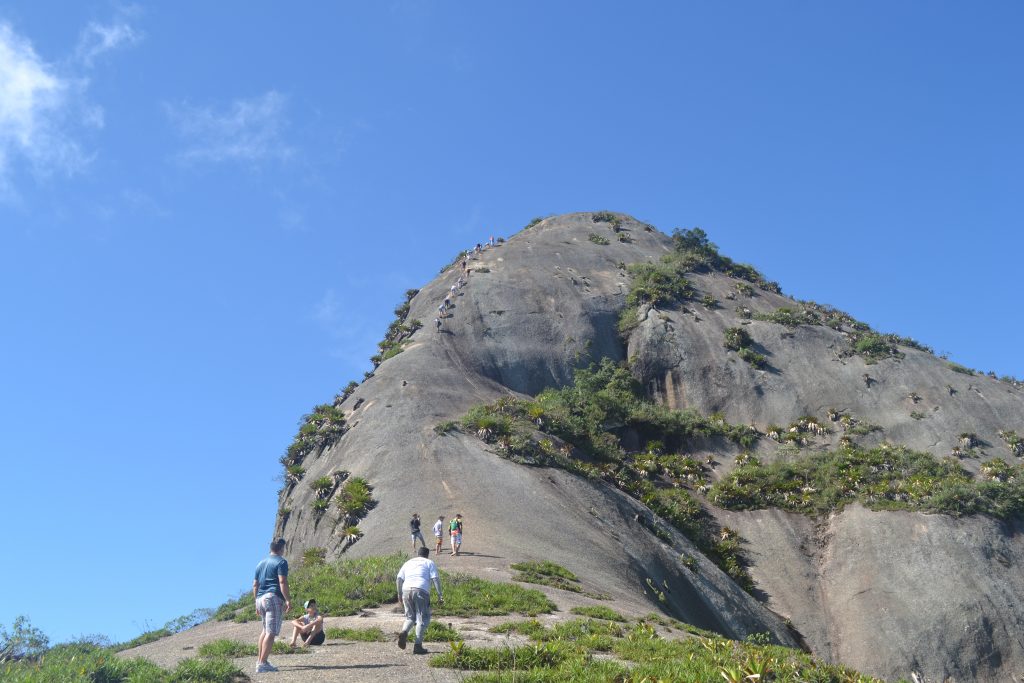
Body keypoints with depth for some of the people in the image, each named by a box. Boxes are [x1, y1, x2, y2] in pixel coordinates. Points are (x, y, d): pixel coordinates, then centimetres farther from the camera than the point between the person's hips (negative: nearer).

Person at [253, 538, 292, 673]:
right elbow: (282, 582, -15)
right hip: (274, 598, -8)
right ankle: (262, 664, -14)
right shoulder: (281, 562, -3)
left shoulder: (261, 563, 19)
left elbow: (255, 585, 20)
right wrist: (288, 600, -16)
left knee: (266, 630, 22)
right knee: (271, 632, -8)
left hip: (260, 598, 8)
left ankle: (260, 660, 23)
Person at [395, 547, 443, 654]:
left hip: (406, 590, 4)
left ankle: (404, 632, -11)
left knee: (410, 617, 18)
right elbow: (435, 579, 1)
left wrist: (399, 594, 19)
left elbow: (398, 579, 15)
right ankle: (417, 645, -5)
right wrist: (439, 596, -1)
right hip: (421, 591, -4)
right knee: (422, 619, 3)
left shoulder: (408, 563, 26)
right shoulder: (430, 563, 15)